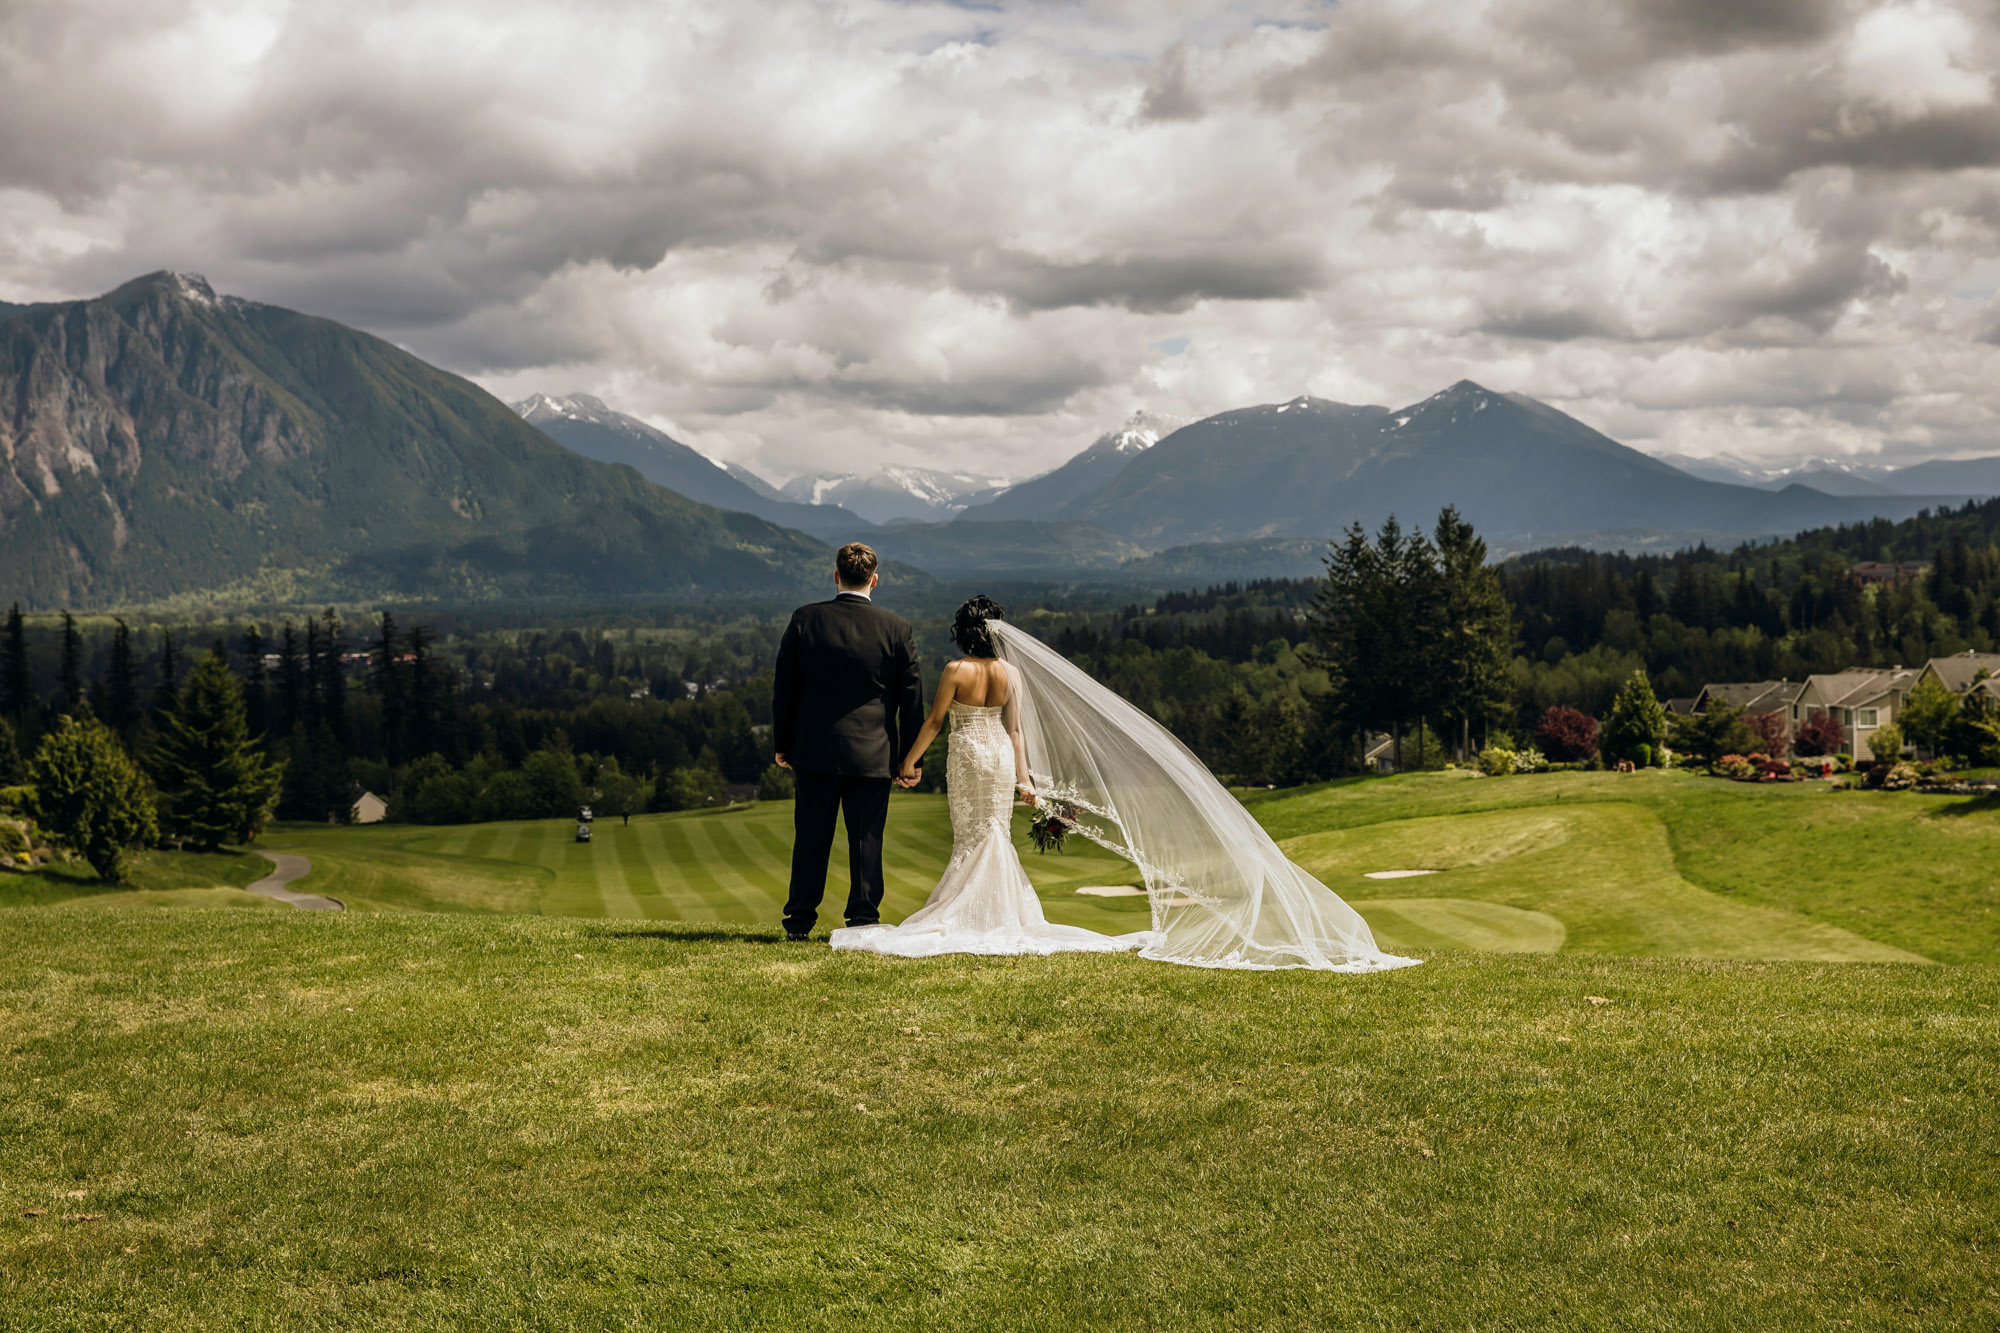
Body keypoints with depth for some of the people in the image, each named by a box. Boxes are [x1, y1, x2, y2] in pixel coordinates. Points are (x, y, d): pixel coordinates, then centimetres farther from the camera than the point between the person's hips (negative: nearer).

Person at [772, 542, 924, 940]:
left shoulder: (805, 620, -3)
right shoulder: (895, 628, -4)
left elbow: (784, 687, 2)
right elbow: (912, 697, 0)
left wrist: (782, 743, 11)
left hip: (815, 748, 1)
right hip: (872, 753, -1)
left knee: (811, 838, 8)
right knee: (866, 840, 5)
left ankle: (799, 921, 12)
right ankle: (863, 919, 6)